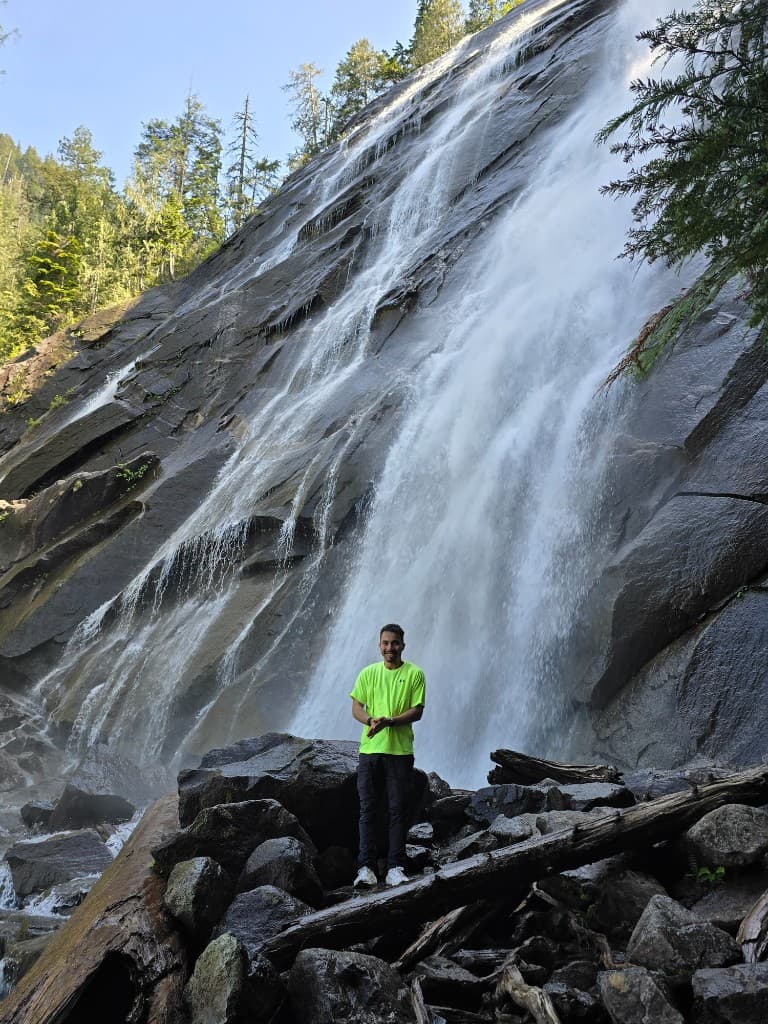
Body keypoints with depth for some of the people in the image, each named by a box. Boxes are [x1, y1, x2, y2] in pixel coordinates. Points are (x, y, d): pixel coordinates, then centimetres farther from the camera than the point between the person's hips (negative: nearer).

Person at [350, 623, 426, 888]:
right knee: (367, 808, 0)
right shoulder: (368, 673, 10)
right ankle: (366, 867, 3)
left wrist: (390, 721, -18)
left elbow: (417, 711, -3)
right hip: (370, 748, 2)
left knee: (398, 809, 1)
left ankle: (395, 867, 7)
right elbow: (356, 707, 7)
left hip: (400, 750, -2)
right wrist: (371, 721, -15)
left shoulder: (414, 674, 3)